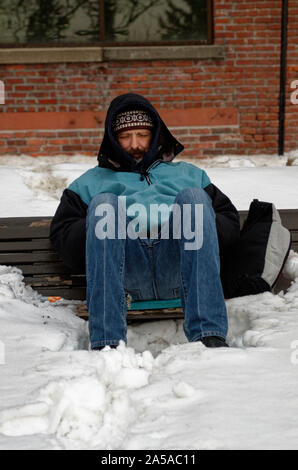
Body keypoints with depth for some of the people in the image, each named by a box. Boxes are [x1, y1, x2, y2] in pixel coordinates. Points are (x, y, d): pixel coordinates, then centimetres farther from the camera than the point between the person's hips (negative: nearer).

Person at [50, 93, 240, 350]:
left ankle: (209, 334, -40)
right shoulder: (93, 181, 34)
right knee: (103, 202, -25)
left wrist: (195, 228, 1)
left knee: (193, 195, -24)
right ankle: (106, 341, -39)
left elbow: (229, 221, 23)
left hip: (179, 270, 1)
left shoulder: (188, 174, 36)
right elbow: (62, 233, 17)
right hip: (126, 274, 0)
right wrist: (102, 233, -3)